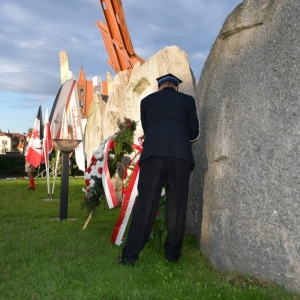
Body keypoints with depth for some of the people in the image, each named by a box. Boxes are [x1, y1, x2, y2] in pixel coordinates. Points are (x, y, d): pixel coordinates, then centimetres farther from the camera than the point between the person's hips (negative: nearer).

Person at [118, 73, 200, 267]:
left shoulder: (147, 101, 20)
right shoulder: (187, 100, 16)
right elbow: (194, 133, 17)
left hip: (153, 154, 1)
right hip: (180, 156, 0)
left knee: (145, 203, -1)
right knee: (177, 205, 7)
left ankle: (130, 254, -3)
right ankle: (173, 253, 13)